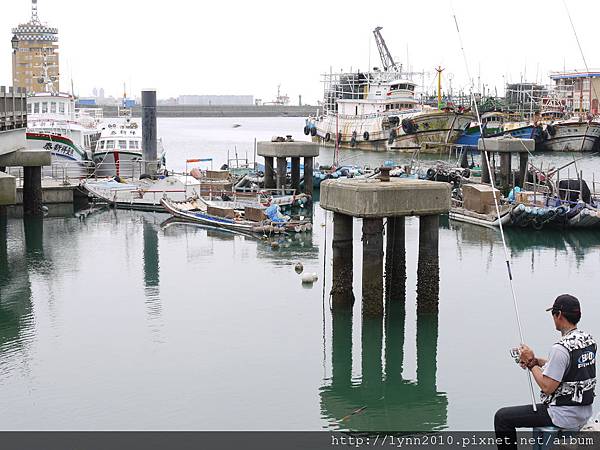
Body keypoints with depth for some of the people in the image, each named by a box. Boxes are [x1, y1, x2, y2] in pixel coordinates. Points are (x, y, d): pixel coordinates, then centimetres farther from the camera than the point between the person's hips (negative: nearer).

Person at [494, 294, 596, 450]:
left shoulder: (561, 348, -25)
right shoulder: (589, 340, 4)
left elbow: (547, 387, -23)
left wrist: (531, 362, -9)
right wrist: (536, 361, 6)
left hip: (564, 416, -9)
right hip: (584, 413, 10)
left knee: (502, 417, -1)